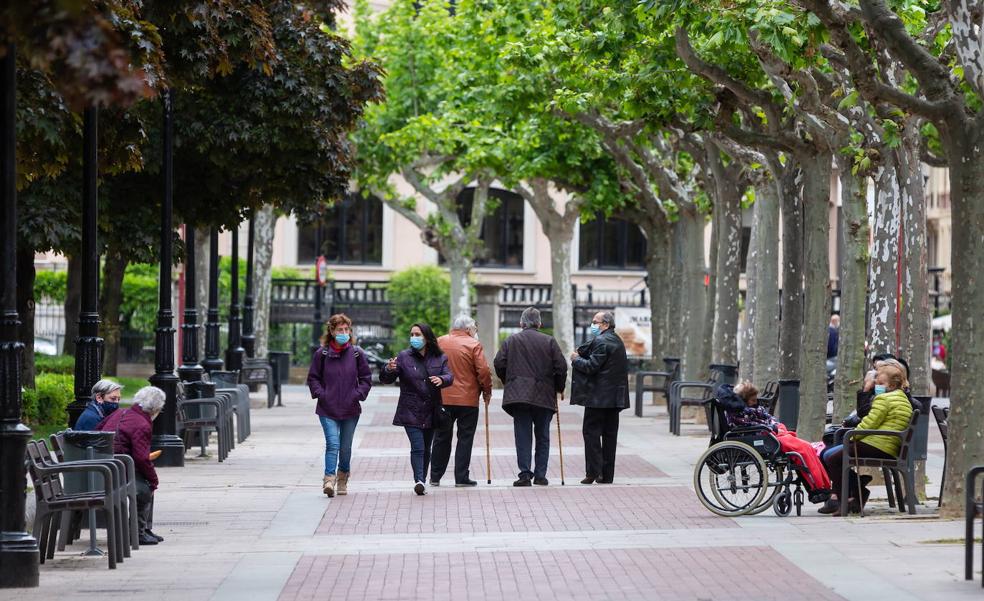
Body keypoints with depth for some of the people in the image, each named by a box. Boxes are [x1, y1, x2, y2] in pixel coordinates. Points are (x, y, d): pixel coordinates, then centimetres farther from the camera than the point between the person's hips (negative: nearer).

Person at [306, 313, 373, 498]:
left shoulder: (357, 353, 1)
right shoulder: (322, 354, -1)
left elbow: (366, 378, 8)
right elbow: (313, 377, 7)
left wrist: (358, 394, -5)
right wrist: (320, 394, -6)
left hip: (350, 409, 2)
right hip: (328, 409, -2)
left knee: (345, 447, 11)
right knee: (332, 444, -15)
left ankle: (343, 479, 30)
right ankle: (329, 479, -21)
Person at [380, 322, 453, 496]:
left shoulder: (440, 358, 7)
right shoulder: (404, 357, 1)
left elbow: (449, 377, -4)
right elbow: (385, 380, -1)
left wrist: (441, 380, -27)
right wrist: (389, 370, -25)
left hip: (431, 413, 3)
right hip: (411, 412, -3)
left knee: (426, 449, 10)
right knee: (417, 447, -15)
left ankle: (422, 482, 19)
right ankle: (419, 481, -23)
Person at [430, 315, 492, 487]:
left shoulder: (439, 342, 5)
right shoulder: (474, 345, -8)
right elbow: (483, 371, -12)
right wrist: (487, 391, 2)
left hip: (442, 398, 4)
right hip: (468, 399, -4)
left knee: (441, 438, 13)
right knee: (465, 438, 4)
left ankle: (435, 477, 16)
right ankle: (461, 477, 1)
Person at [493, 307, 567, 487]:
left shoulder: (511, 341, 3)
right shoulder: (549, 341, 1)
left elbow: (499, 364, 0)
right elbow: (561, 367, -2)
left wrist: (508, 381, 17)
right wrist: (559, 387, 13)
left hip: (518, 396, 0)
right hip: (544, 396, 0)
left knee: (522, 436, 3)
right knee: (542, 436, 9)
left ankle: (525, 474, -5)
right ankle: (540, 475, 7)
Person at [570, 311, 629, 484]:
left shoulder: (601, 342, -14)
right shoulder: (617, 341, 17)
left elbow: (591, 367, -18)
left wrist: (576, 359, -3)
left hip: (599, 397, -9)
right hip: (615, 397, 9)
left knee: (591, 432, -5)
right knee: (610, 434, 9)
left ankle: (594, 471, -9)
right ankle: (607, 475, 11)